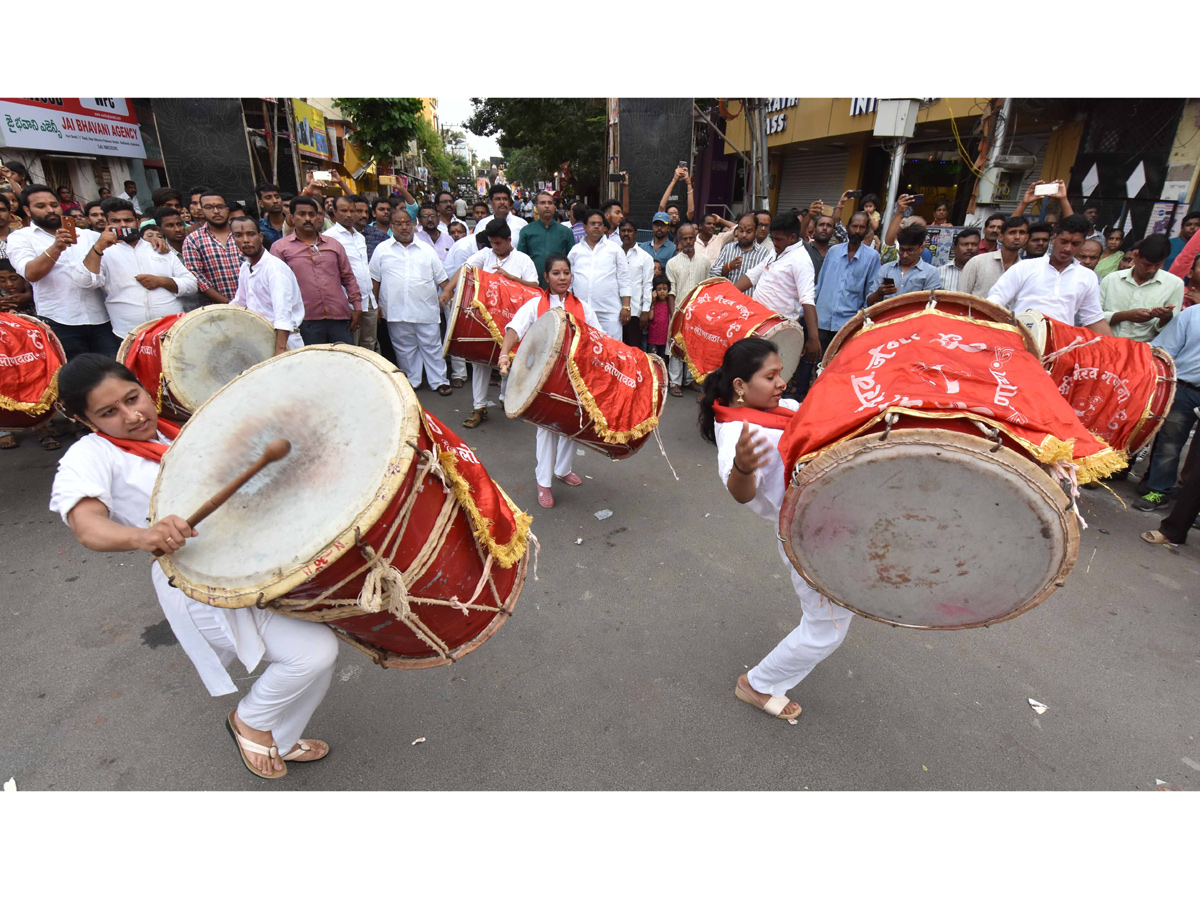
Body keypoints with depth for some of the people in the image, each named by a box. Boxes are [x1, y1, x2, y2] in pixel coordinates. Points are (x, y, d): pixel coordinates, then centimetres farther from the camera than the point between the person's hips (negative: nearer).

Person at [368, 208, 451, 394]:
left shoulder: (426, 249, 9)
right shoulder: (382, 249, 7)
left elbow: (441, 278, 10)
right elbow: (374, 280, 8)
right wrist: (376, 305, 3)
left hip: (426, 310, 0)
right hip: (396, 311, 0)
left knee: (432, 346, 2)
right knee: (404, 349, 8)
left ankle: (439, 381, 11)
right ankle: (411, 382, 20)